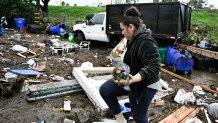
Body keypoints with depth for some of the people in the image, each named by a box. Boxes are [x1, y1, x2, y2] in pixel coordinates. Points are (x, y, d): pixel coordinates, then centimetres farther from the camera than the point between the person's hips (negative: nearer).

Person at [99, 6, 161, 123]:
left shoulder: (145, 41, -27)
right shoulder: (134, 38, 5)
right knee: (104, 90, 4)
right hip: (129, 79, 10)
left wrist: (135, 78, -45)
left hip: (144, 85, -10)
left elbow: (153, 66, -34)